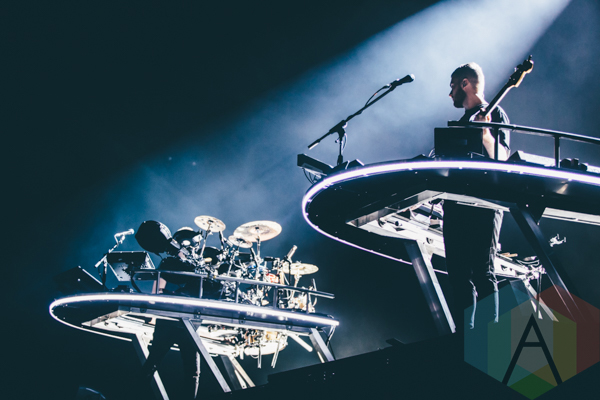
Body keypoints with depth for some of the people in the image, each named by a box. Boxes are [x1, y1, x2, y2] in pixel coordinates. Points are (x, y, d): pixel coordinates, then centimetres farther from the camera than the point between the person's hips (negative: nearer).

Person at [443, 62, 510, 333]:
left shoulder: (494, 114, -1)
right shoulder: (463, 121, 22)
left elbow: (502, 158, -15)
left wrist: (485, 134, -29)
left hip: (484, 206, -8)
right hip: (457, 205, 8)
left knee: (482, 272, -12)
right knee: (458, 272, 6)